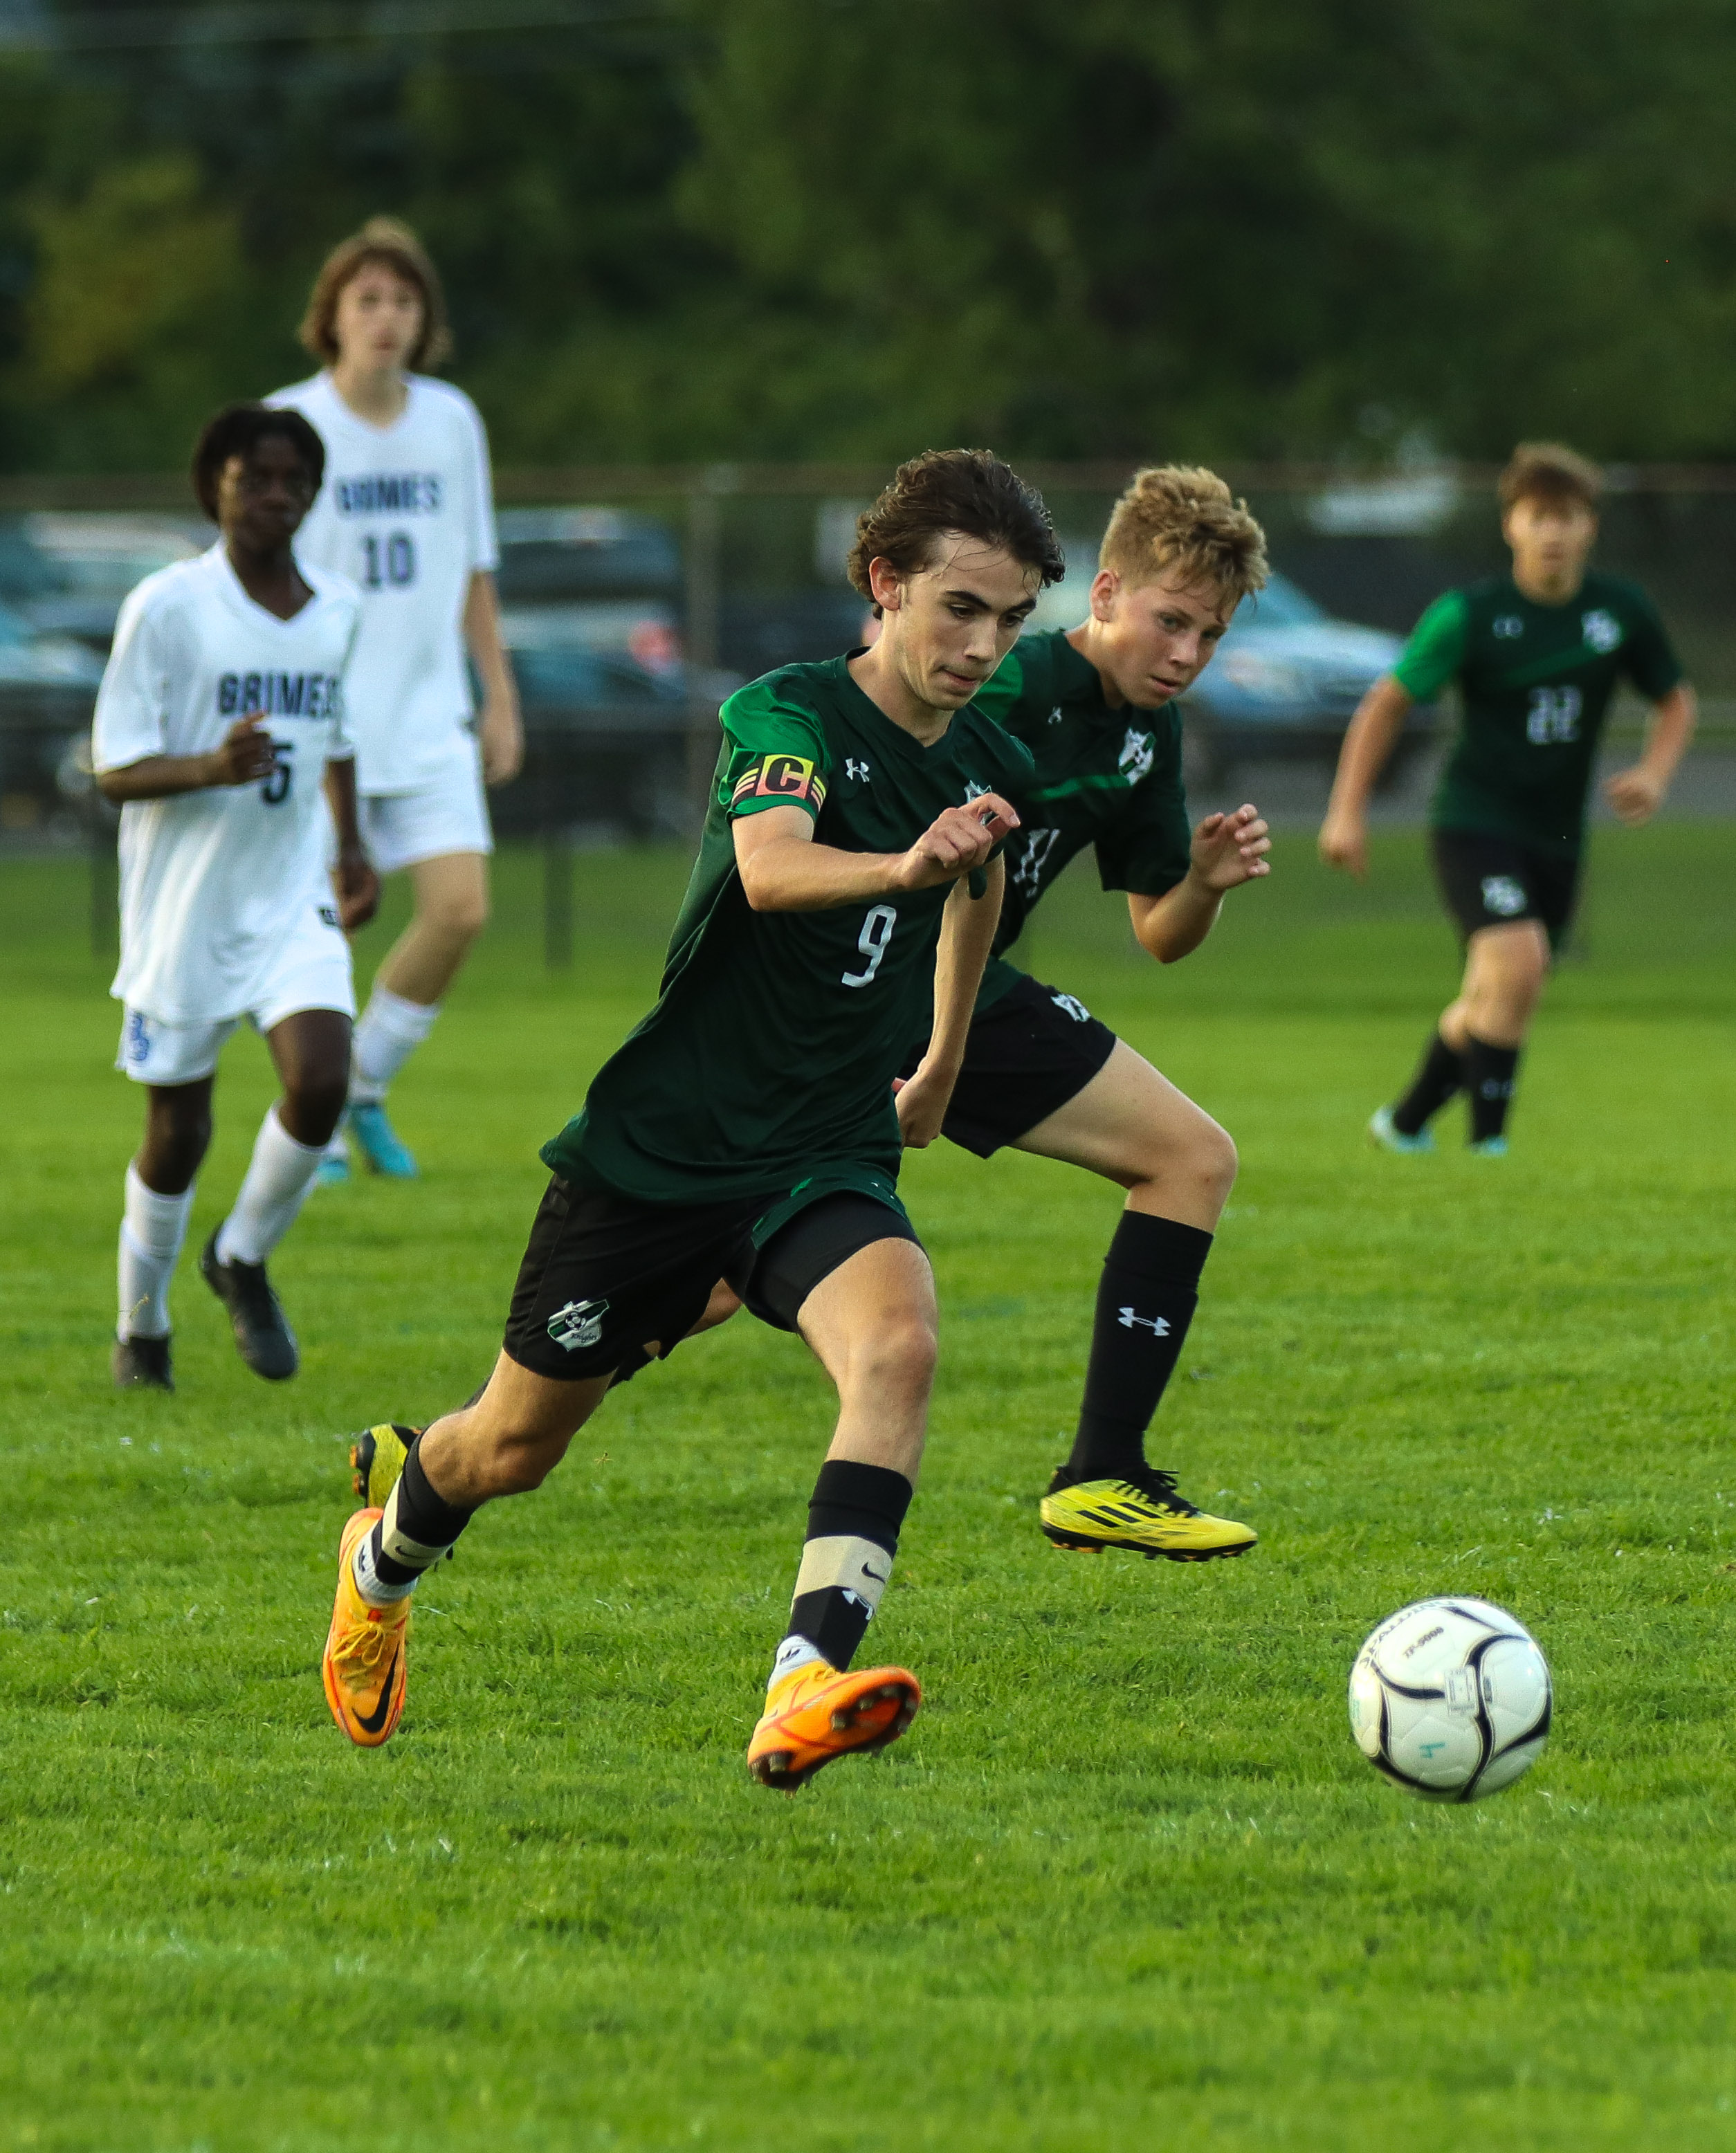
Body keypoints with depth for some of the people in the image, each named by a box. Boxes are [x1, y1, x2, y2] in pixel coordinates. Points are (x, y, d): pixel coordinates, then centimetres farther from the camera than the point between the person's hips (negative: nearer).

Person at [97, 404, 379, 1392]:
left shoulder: (339, 610, 5)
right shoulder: (168, 607, -11)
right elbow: (116, 769, -13)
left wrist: (353, 848, 22)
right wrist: (213, 769, -30)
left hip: (295, 903, 3)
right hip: (184, 908, -3)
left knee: (323, 1081, -17)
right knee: (179, 1127, 4)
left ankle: (244, 1259, 9)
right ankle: (142, 1325, 27)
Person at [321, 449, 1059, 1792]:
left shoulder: (991, 769, 2)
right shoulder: (789, 714, -16)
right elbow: (771, 869, -38)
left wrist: (941, 1072, 37)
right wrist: (903, 867, -57)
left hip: (831, 1162, 4)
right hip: (656, 1153, -4)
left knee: (896, 1345, -30)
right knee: (512, 1450, 11)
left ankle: (806, 1690, -40)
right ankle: (387, 1559, 48)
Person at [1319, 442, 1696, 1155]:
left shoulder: (1623, 610, -1)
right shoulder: (1469, 614, -11)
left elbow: (1676, 701, 14)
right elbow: (1388, 702, -4)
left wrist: (1654, 772, -6)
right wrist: (1347, 810, -9)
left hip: (1557, 840, 5)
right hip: (1473, 824, -5)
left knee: (1489, 1003, 15)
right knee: (1519, 964, -27)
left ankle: (1405, 1122, 39)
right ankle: (1487, 1142, -18)